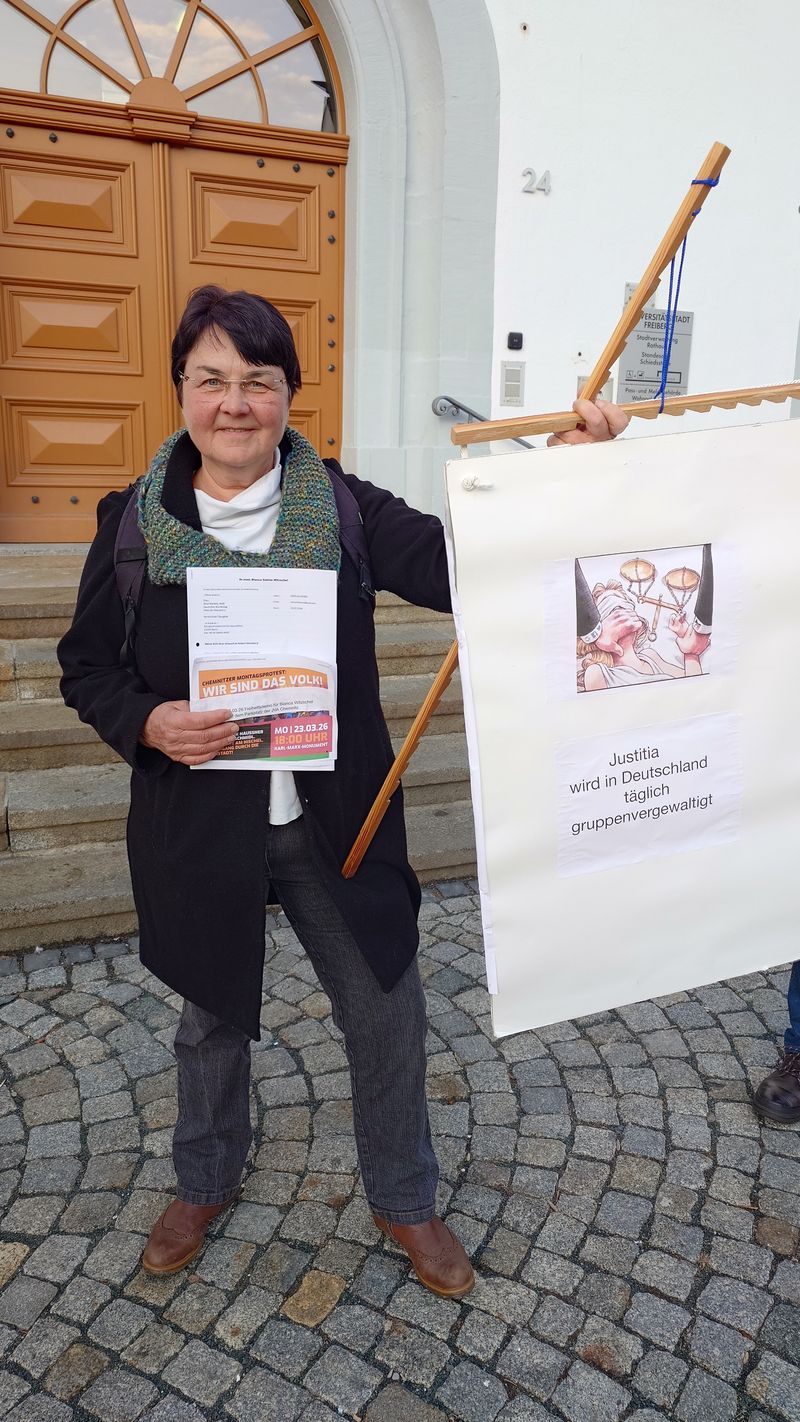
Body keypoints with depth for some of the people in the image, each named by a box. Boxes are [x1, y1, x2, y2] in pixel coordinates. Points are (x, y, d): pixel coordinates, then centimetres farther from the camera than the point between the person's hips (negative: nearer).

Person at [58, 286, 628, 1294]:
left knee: (386, 1011, 12)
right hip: (200, 828, 0)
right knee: (213, 1017, 21)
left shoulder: (339, 504, -6)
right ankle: (206, 1183, 52)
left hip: (334, 823, 0)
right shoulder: (136, 522, -5)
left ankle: (404, 1202, 41)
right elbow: (86, 665, 2)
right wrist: (149, 723, -19)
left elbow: (454, 566, -18)